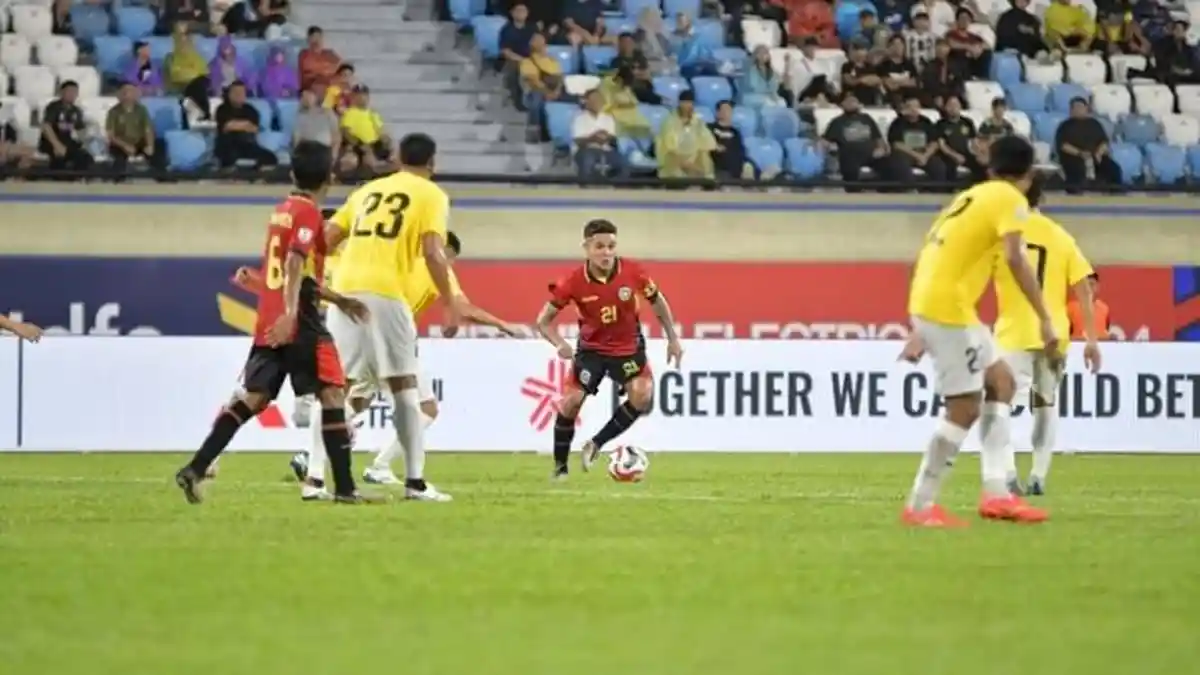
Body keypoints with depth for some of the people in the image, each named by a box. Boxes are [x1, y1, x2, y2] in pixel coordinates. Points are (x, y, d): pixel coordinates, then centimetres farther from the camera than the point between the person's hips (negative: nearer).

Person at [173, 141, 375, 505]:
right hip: (297, 324, -8)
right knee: (332, 394, -3)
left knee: (253, 398, 7)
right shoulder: (308, 213, -7)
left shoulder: (282, 211, 18)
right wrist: (290, 313, -32)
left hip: (268, 323, 8)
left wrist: (337, 299, 32)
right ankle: (344, 487, -6)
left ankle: (195, 470, -1)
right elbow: (294, 264, -22)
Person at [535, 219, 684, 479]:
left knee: (642, 397, -21)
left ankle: (596, 444, -2)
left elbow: (657, 301, 2)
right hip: (591, 348, -1)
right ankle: (560, 467, 7)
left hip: (628, 347, 1)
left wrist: (673, 339, 3)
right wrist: (560, 344, -31)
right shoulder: (573, 282, -21)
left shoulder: (633, 273, -18)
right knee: (571, 402, -12)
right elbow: (544, 320, -12)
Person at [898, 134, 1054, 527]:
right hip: (947, 306, -9)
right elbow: (1015, 259, -20)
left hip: (928, 301, 9)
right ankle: (920, 506, -1)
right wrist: (1045, 319, -20)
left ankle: (996, 493, 10)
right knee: (964, 408, -5)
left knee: (1000, 381, 16)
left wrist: (921, 330, 26)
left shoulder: (972, 197, 22)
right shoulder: (1009, 199, -4)